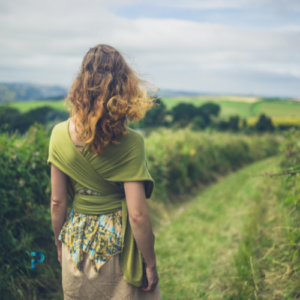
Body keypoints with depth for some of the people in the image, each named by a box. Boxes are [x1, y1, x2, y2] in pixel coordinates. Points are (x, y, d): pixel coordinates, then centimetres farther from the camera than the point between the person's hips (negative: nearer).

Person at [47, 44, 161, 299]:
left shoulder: (60, 134, -9)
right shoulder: (129, 142, -20)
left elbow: (58, 202, -1)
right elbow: (137, 215, -19)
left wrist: (60, 243, 14)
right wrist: (150, 264, -6)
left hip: (77, 242, 4)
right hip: (117, 243, -3)